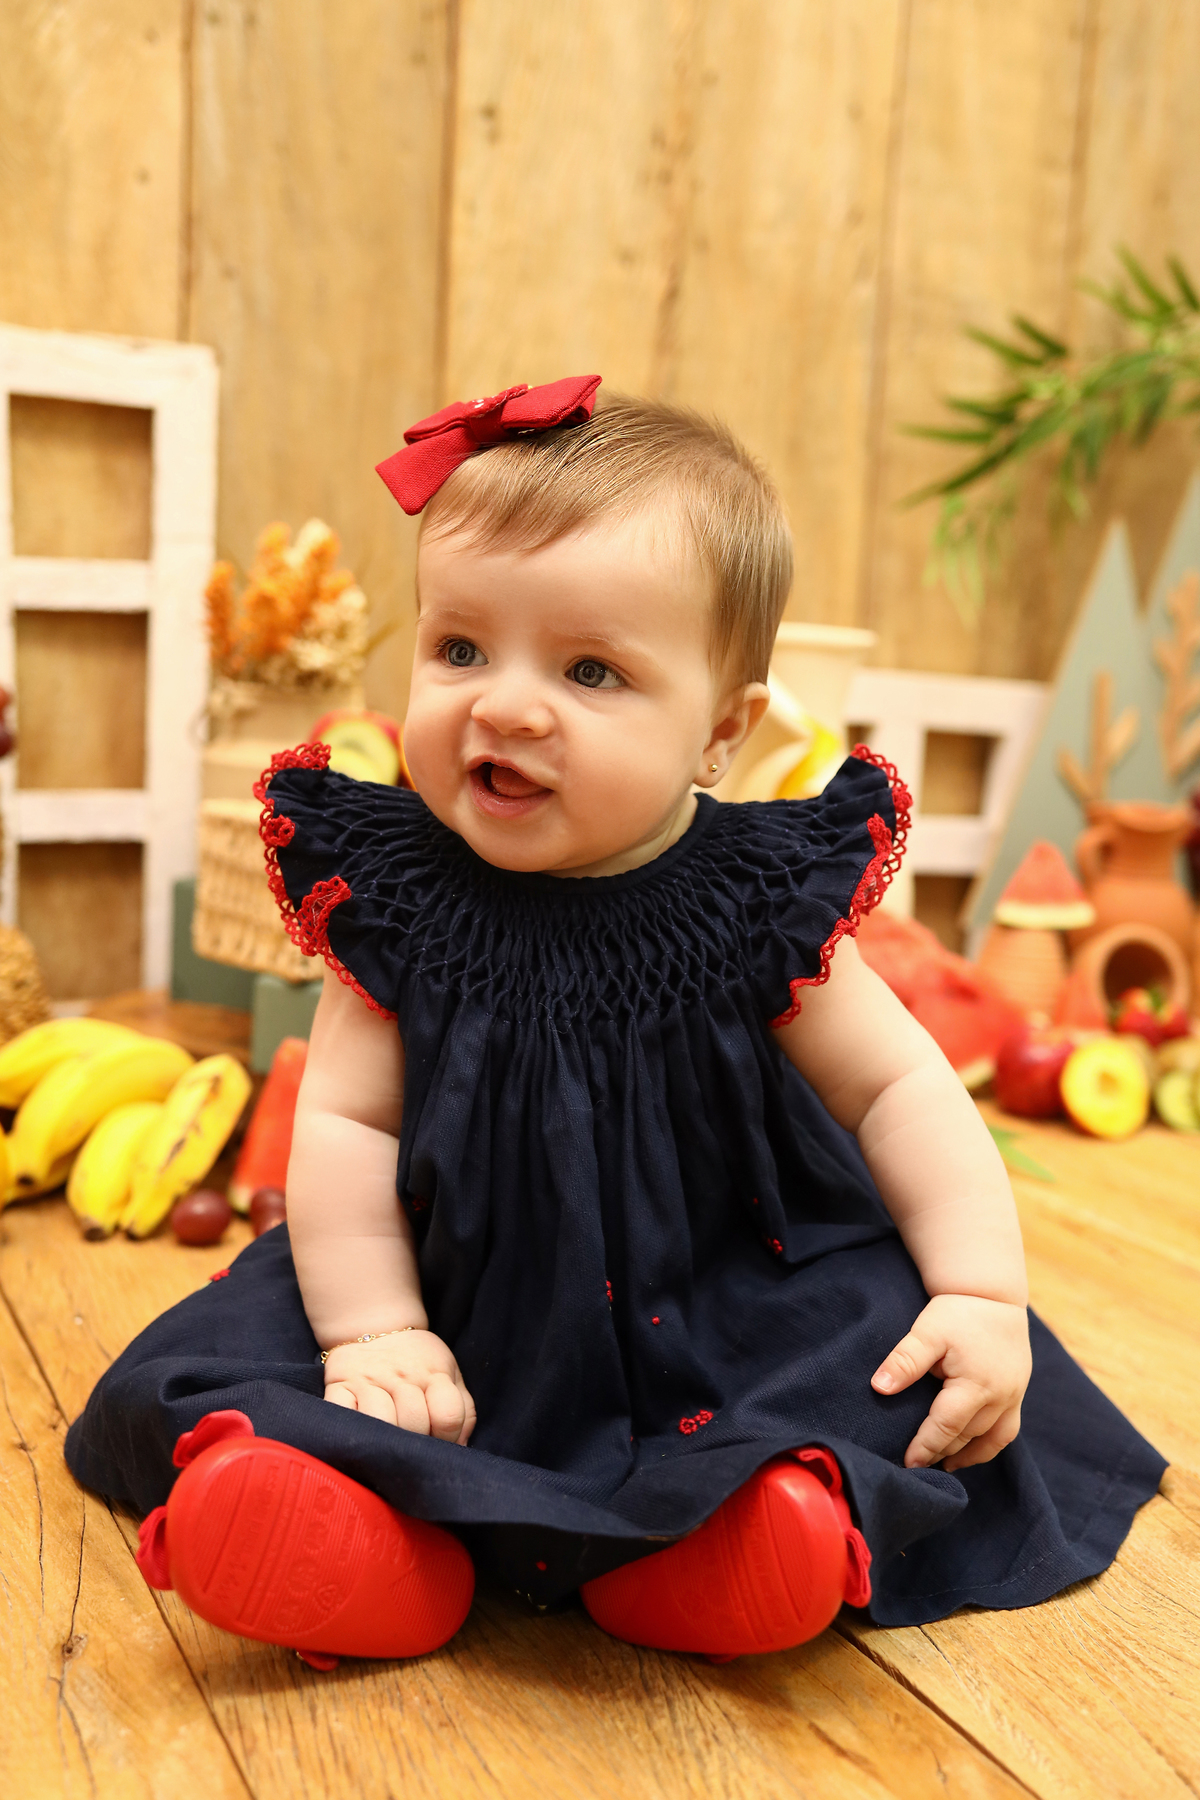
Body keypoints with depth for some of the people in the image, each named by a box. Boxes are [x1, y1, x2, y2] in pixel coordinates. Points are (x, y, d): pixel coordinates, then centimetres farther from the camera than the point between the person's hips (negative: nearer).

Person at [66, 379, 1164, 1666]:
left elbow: (900, 1092, -4)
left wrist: (983, 1297, -11)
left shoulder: (756, 907, -13)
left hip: (732, 1309, 0)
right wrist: (374, 1333, -14)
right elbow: (346, 1123, -7)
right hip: (468, 1315, 1)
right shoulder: (396, 894, -11)